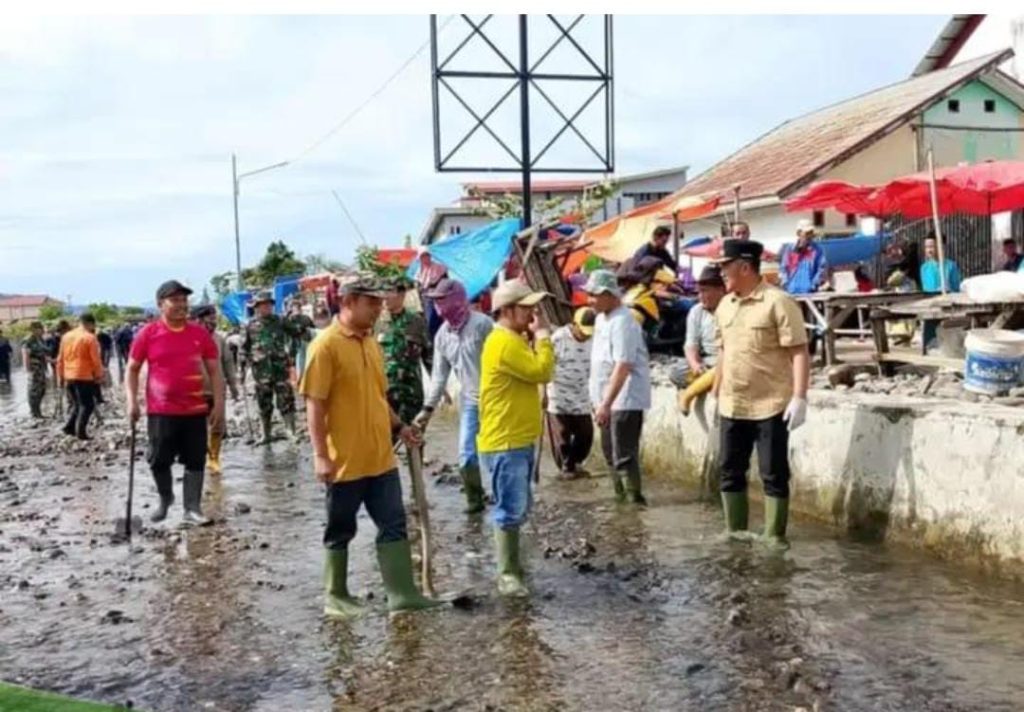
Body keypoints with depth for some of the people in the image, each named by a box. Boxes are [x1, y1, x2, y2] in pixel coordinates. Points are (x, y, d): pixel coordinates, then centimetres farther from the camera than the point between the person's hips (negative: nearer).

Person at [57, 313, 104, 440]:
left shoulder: (67, 336, 9)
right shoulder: (90, 338, -10)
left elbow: (60, 359, 13)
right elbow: (95, 360, -11)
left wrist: (60, 376, 19)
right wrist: (99, 375, 1)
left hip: (69, 376, 6)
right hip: (84, 377, -6)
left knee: (74, 403, 20)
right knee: (87, 405, 2)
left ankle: (69, 426, 10)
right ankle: (81, 432, -4)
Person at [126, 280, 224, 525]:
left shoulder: (200, 334, 2)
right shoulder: (148, 334, -2)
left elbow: (214, 370, 4)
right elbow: (132, 369, 4)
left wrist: (219, 404, -2)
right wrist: (131, 401, -6)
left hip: (196, 410, 1)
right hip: (160, 411, -1)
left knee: (196, 461, 3)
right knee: (159, 460, 7)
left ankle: (192, 509, 12)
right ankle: (165, 498, 33)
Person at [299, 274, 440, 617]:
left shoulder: (371, 342, 11)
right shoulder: (326, 345, -14)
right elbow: (315, 404, -16)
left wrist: (399, 427, 12)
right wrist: (320, 455, -19)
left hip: (381, 458, 7)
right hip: (345, 461, -7)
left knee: (393, 526, 7)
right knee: (340, 532, 8)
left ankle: (402, 593, 12)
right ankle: (335, 596, 22)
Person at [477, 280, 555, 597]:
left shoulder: (515, 340, 15)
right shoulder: (504, 343, -19)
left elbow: (536, 371, 15)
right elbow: (542, 371, -23)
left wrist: (537, 336, 6)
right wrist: (542, 335, -13)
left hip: (518, 439, 11)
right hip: (505, 443, -11)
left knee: (517, 508, 17)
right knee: (511, 510, -5)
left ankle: (511, 566, 28)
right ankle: (507, 575, 2)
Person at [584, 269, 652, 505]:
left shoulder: (622, 322, -20)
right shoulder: (601, 318, 10)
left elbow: (622, 366, -28)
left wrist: (606, 404, -31)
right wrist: (599, 400, 18)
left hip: (625, 400, -10)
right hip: (608, 399, 10)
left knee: (624, 456, -10)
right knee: (610, 452, 18)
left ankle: (636, 501, -3)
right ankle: (621, 497, 30)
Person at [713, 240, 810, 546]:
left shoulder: (778, 302, -13)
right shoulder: (724, 306, 10)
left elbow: (799, 352, -15)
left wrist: (799, 398, -21)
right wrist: (717, 394, 17)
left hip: (770, 406, -7)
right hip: (731, 407, 7)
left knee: (774, 475, 2)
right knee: (730, 471, 12)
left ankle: (774, 538, 11)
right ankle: (735, 534, 24)